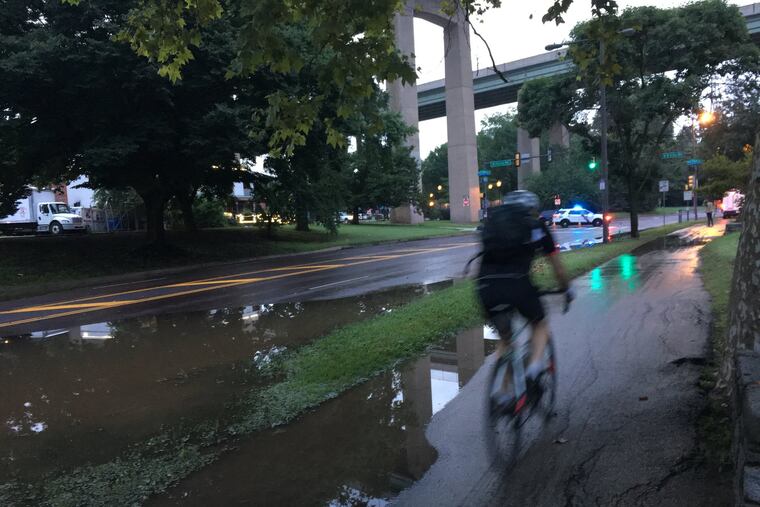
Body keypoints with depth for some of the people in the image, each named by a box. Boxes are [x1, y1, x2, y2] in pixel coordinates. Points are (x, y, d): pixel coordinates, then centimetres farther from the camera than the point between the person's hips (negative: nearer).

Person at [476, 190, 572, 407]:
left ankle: (504, 394, 20)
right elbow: (557, 267, 26)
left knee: (504, 339, 23)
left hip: (486, 287, 3)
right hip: (516, 283, -3)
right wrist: (566, 289, 43)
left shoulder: (491, 224, 27)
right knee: (540, 325, 25)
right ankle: (534, 368, 2)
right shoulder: (537, 227, 19)